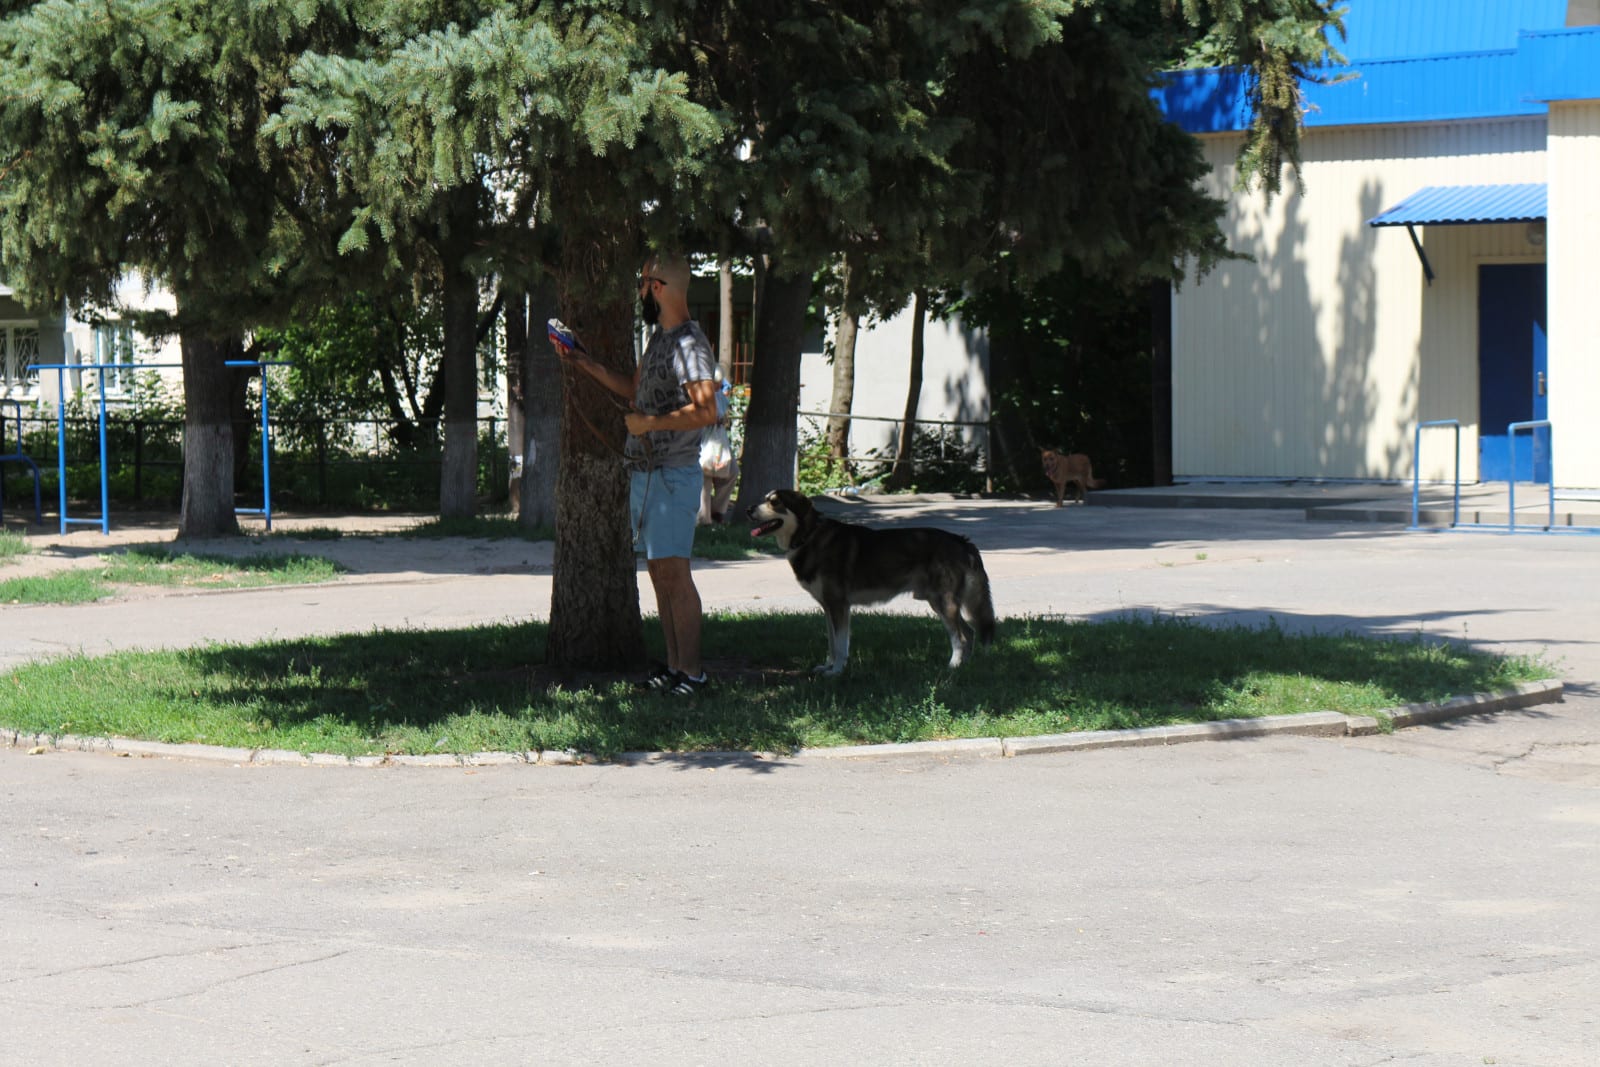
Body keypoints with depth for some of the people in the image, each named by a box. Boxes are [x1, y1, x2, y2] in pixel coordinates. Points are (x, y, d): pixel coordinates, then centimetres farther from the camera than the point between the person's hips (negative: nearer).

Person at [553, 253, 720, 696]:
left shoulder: (689, 344, -16)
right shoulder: (659, 337, 15)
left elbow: (706, 411, -26)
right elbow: (633, 388, 31)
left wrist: (650, 422, -18)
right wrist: (581, 361, 31)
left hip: (672, 474, -10)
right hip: (643, 473, 10)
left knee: (673, 572, -11)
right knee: (659, 572, 10)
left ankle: (692, 671, -10)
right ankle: (674, 664, 14)